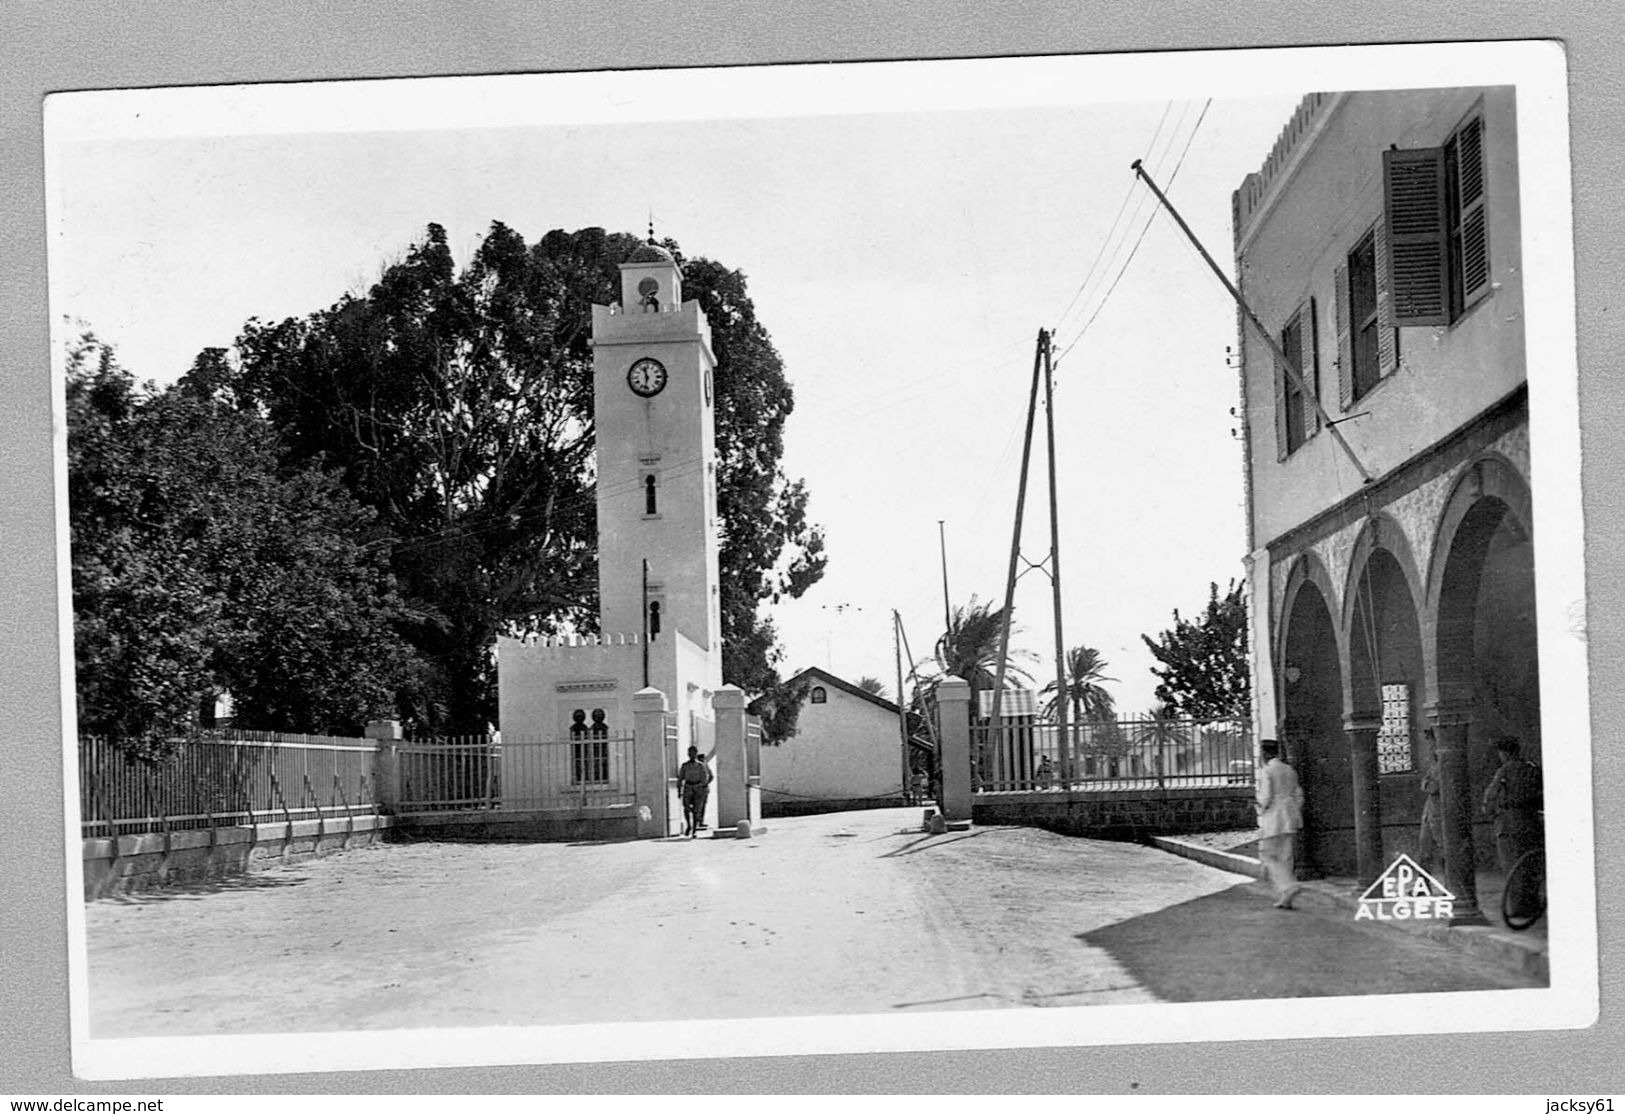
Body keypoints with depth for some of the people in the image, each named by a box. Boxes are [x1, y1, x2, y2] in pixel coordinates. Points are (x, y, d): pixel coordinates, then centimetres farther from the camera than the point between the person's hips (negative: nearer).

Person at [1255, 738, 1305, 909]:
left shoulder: (1265, 771, -11)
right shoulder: (1290, 771, 10)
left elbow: (1266, 797, -19)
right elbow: (1299, 796, 13)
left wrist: (1260, 806, 2)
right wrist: (1295, 822, 18)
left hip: (1271, 820, -7)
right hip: (1289, 819, 7)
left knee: (1268, 856, 1)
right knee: (1285, 858, 9)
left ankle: (1289, 885, -18)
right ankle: (1284, 899, 9)